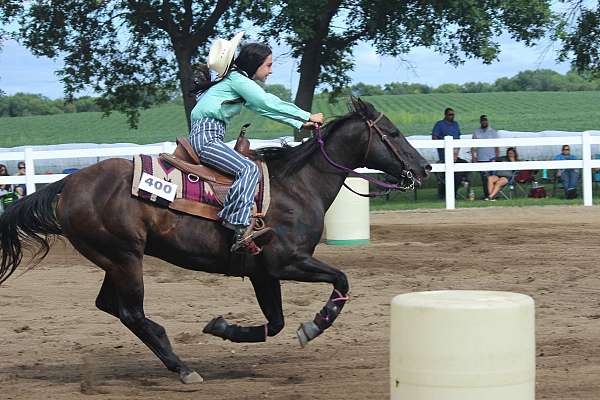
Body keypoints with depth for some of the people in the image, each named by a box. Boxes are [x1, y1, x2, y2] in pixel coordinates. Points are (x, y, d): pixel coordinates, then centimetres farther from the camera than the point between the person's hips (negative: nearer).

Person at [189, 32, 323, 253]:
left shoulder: (241, 82, 23)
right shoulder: (237, 79, -6)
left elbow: (265, 109, 25)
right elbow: (270, 103, -11)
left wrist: (300, 124, 18)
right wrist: (308, 116, -5)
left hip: (207, 138, 11)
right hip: (206, 137, -11)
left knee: (250, 167, 15)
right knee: (247, 169, -24)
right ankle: (240, 228, -35)